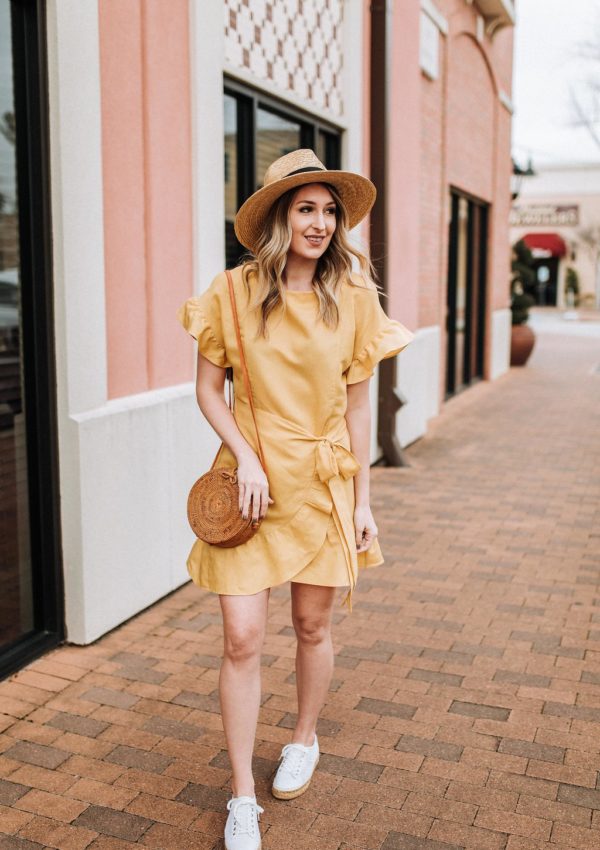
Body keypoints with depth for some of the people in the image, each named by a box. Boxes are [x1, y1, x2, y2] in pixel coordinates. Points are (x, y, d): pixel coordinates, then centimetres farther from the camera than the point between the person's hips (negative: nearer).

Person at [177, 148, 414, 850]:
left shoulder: (353, 298, -1)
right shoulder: (234, 291, -6)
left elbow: (357, 406, 3)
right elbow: (208, 390, 0)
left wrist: (362, 500, 2)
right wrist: (245, 458, -14)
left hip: (323, 481, 2)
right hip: (252, 476, -1)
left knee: (312, 625, 14)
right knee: (242, 639, -3)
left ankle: (304, 740, 42)